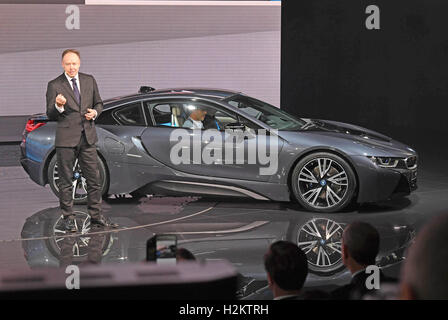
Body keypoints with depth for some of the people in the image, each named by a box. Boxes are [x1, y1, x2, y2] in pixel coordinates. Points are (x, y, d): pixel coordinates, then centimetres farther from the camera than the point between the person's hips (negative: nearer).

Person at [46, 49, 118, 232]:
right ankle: (68, 219, 11)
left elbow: (98, 103, 20)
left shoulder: (89, 81, 9)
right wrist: (58, 106, -26)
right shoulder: (54, 85, -3)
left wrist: (95, 112, -2)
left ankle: (96, 217, 16)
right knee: (65, 181, 3)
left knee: (94, 179, 6)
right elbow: (50, 115, -5)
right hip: (66, 139, -4)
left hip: (87, 136, 4)